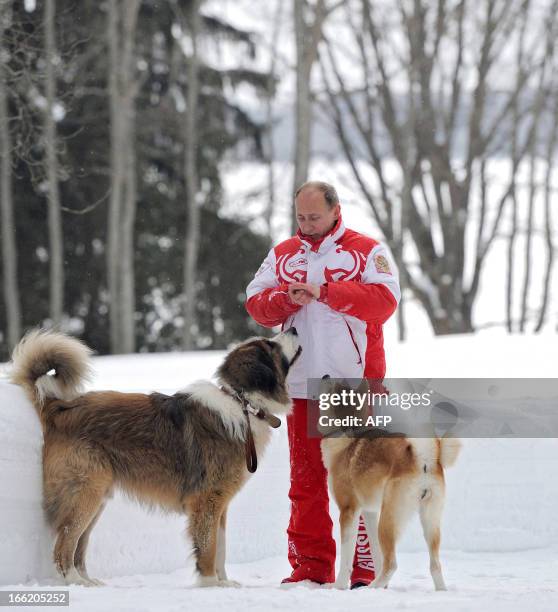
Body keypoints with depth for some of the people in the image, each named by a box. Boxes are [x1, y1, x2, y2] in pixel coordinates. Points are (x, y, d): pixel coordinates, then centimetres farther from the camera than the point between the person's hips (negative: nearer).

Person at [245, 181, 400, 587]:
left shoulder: (368, 251, 3)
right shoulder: (282, 254, 16)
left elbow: (385, 300, -12)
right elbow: (255, 304, 9)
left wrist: (324, 291, -17)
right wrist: (287, 298, -12)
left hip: (353, 383, -4)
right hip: (301, 383, 4)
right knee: (305, 479, 4)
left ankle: (363, 566, -2)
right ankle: (310, 567, 8)